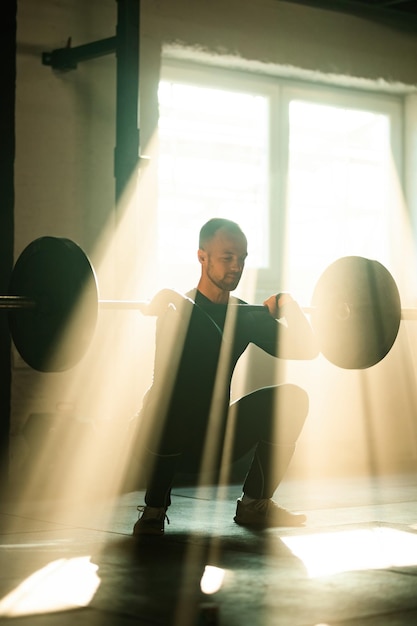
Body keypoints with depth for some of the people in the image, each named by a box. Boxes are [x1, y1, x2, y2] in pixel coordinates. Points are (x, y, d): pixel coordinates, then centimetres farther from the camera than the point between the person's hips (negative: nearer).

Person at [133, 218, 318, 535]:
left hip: (217, 441, 6)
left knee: (291, 398, -9)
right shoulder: (179, 312, -12)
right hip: (170, 437, -6)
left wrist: (290, 307, -15)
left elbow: (305, 349, 2)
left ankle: (254, 503, 1)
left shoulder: (245, 315, 6)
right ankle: (154, 510, -19)